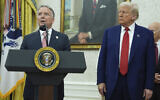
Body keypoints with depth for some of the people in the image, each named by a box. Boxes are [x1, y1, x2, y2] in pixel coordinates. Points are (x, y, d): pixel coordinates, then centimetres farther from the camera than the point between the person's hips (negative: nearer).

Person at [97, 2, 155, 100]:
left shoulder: (146, 34, 0)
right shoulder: (109, 32, 8)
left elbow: (150, 63, -2)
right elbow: (102, 58, 7)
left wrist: (149, 87, -5)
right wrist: (100, 81, 0)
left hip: (135, 84, -2)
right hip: (112, 83, 2)